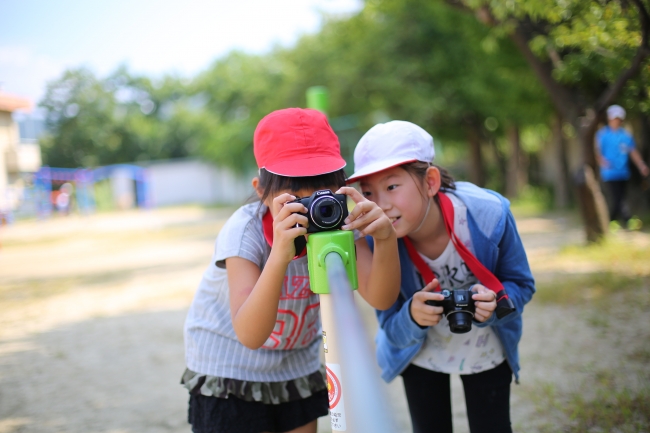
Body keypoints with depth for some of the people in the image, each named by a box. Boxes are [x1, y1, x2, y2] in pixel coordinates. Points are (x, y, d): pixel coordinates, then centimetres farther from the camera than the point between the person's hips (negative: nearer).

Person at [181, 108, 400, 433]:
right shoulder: (245, 230, -29)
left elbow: (381, 299, -26)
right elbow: (250, 336, -40)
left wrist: (386, 240, -45)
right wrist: (279, 257, -54)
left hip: (298, 363, 4)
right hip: (230, 366, -3)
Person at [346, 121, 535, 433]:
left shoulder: (489, 214, -32)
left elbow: (521, 285, -14)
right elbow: (392, 330, -19)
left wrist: (494, 303, -37)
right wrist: (412, 317, -43)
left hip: (486, 349, 0)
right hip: (420, 355, 1)